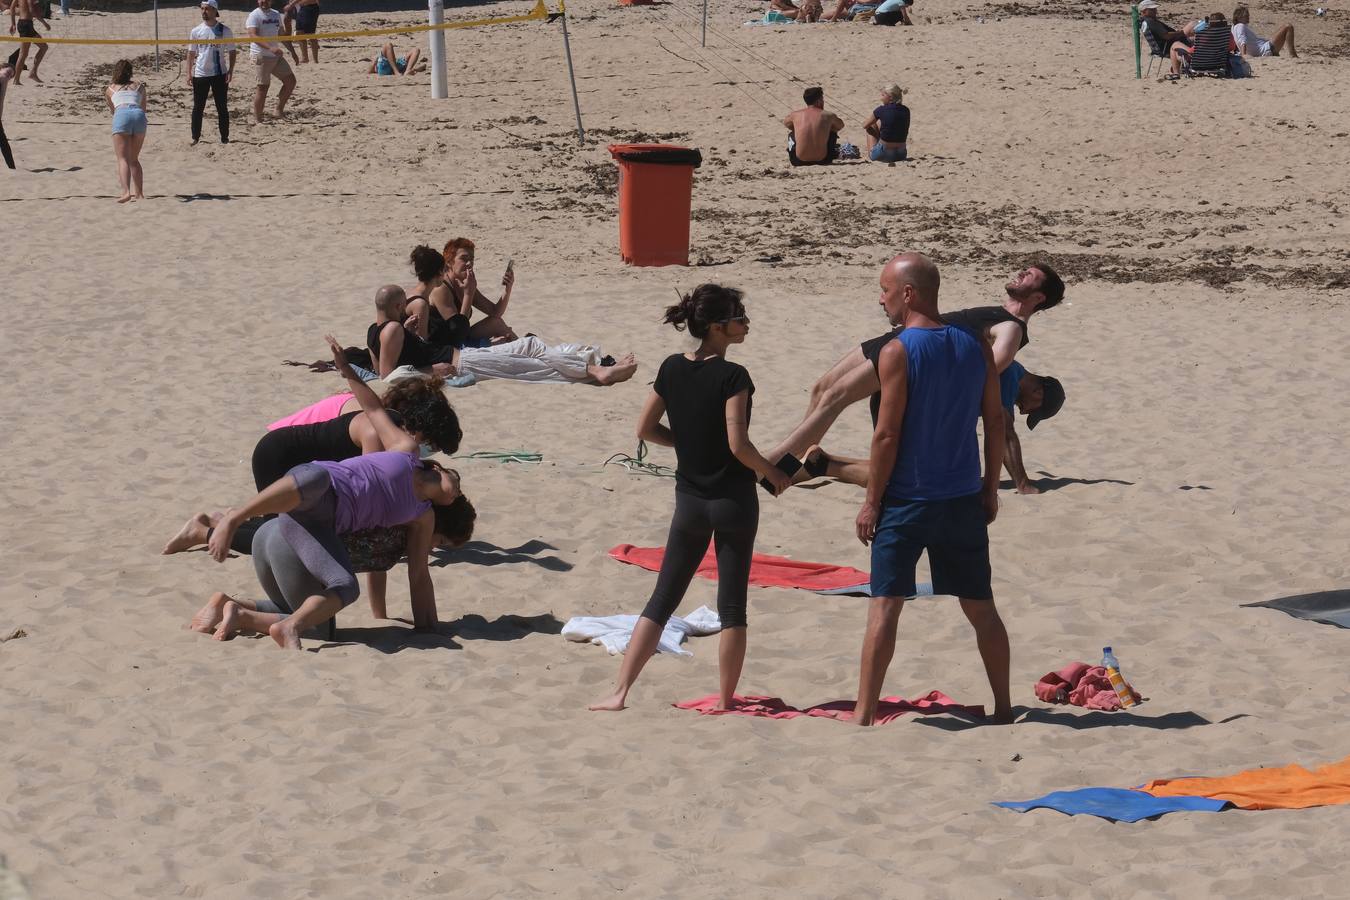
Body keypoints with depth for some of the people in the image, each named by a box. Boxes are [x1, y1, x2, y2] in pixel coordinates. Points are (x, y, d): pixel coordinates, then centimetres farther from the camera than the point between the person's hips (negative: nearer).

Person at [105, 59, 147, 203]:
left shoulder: (110, 89, 27)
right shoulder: (139, 86, 29)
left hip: (121, 115, -2)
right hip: (139, 115, 2)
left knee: (123, 159, -7)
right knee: (134, 159, 18)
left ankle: (126, 191, -29)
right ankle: (139, 193, 12)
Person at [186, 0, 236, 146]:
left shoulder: (224, 30, -2)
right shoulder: (196, 31, 3)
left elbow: (232, 52, 1)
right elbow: (191, 53, 9)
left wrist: (230, 70, -9)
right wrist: (189, 72, 2)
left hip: (219, 74, -2)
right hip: (200, 74, 2)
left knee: (222, 107, 3)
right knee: (198, 108, 5)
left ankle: (225, 138, 10)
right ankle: (195, 138, 11)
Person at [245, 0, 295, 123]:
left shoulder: (276, 15, 13)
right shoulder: (254, 16, -11)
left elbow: (281, 34, 24)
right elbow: (253, 36, -24)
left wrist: (292, 50, 22)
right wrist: (270, 48, -36)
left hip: (276, 55, 7)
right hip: (261, 56, -7)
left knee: (290, 80, 5)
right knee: (262, 87, -5)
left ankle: (279, 110, 17)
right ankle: (257, 120, 3)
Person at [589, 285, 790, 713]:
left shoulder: (672, 369, 1)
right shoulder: (732, 376, -16)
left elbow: (645, 429, 7)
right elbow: (738, 444, -21)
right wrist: (772, 473, -5)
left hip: (689, 500, 5)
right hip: (733, 500, -5)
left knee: (662, 600, 9)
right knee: (732, 605, 5)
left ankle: (620, 692, 3)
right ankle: (725, 699, 10)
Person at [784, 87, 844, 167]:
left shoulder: (795, 115, -1)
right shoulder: (828, 116, -3)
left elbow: (785, 123, 25)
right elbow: (840, 125, 21)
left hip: (799, 161, 1)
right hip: (822, 160, -1)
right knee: (833, 132, 28)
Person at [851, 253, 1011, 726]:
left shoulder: (898, 352, -13)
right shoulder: (976, 348, 3)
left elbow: (887, 433, -14)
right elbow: (995, 421, 6)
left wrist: (871, 501, -7)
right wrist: (990, 488, 15)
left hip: (907, 500, -5)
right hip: (964, 500, 5)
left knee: (885, 606, -1)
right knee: (981, 607, 14)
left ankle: (863, 714, -2)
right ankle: (1003, 708, 19)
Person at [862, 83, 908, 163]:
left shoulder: (881, 110, -9)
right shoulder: (906, 111, 4)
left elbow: (865, 126, 9)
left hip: (884, 155, -5)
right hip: (901, 155, 5)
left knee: (871, 127, 19)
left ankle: (870, 154, 25)